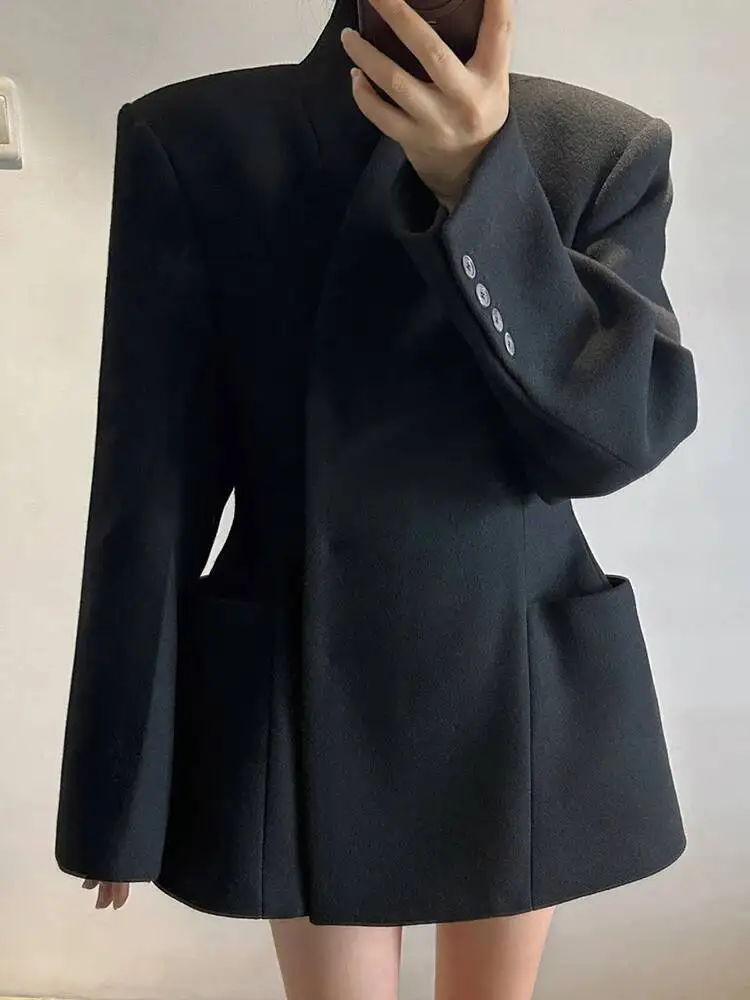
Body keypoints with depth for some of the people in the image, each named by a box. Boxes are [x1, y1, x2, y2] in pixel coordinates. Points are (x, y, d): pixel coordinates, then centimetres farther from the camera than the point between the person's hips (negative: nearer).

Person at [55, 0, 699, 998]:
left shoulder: (614, 149, -3)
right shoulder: (189, 139, -7)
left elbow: (622, 432, -15)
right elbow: (149, 485, -8)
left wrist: (477, 178, -27)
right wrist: (123, 782, -5)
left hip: (531, 694, 2)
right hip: (306, 695, -1)